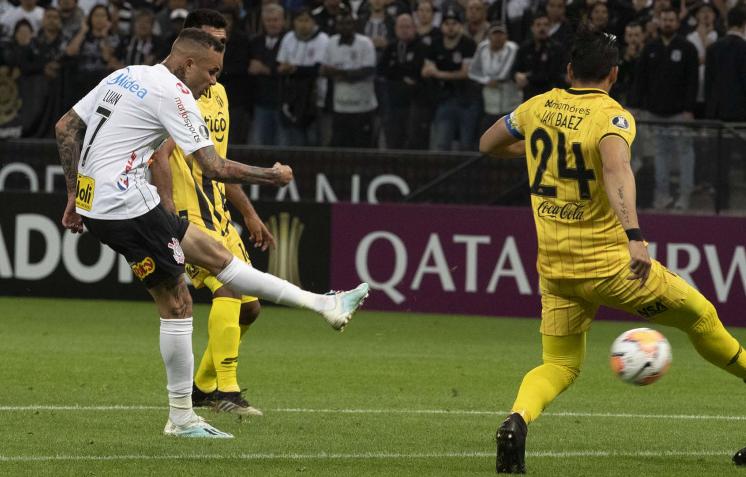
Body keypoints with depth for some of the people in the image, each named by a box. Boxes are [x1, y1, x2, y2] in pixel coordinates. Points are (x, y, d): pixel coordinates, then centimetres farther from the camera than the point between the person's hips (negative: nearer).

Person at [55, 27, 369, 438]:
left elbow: (65, 128, 18)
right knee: (176, 303, 0)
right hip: (128, 206, -9)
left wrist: (74, 195, 20)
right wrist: (273, 176, -1)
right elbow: (214, 169, -14)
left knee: (214, 254, 12)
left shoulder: (122, 77, 15)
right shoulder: (173, 93, -12)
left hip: (93, 201, 9)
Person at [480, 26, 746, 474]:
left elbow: (488, 143, 22)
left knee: (560, 366, 13)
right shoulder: (613, 116, -12)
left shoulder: (539, 107, 4)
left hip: (554, 267, 5)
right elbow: (616, 167, -33)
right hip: (608, 264, -5)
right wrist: (634, 236, -44)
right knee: (701, 316, 15)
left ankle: (517, 421, -16)